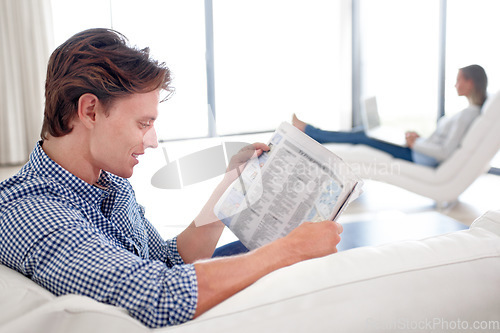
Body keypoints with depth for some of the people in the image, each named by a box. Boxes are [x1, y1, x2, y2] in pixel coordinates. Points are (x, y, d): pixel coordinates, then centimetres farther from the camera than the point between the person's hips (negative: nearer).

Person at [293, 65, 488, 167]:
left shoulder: (468, 114, -20)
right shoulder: (472, 111, 10)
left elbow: (445, 152, -27)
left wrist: (415, 143, -14)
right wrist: (420, 138, 7)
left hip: (420, 161, -9)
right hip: (420, 154, 9)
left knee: (361, 139, -9)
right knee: (362, 134, 8)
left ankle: (306, 130, 2)